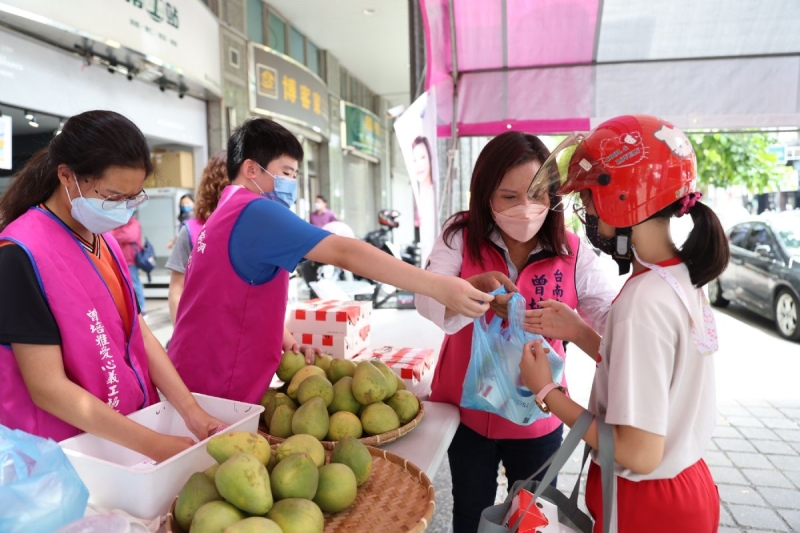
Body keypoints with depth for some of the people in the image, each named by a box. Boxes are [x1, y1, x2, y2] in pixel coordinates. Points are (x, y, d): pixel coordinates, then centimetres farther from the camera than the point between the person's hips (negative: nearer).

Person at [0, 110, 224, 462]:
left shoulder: (104, 240, 3)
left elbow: (137, 332, 1)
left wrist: (192, 412, -8)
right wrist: (154, 445, -23)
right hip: (66, 450, -7)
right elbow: (48, 387, -22)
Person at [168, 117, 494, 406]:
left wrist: (284, 339, 0)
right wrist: (439, 287, -35)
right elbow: (345, 253, -32)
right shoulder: (255, 211, -21)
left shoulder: (228, 214, 11)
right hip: (219, 390, -10)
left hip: (201, 375, 10)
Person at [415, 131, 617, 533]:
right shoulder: (461, 236, -12)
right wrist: (474, 289, -47)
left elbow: (615, 321, -18)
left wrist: (576, 328, -42)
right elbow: (426, 301, -25)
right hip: (466, 410, 0)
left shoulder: (572, 253, -9)